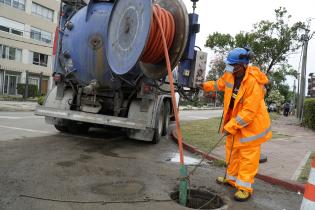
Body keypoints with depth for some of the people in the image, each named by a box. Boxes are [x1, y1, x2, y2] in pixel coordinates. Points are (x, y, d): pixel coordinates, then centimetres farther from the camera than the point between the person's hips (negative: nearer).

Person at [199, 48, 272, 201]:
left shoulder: (253, 82, -31)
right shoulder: (231, 74, -7)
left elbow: (249, 112, -30)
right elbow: (221, 83, 18)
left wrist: (230, 126, -26)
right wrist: (206, 86, 19)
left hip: (250, 124, -8)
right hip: (235, 121, 8)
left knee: (247, 156, 2)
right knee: (232, 151, 19)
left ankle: (245, 187, 14)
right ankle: (231, 178, 37)